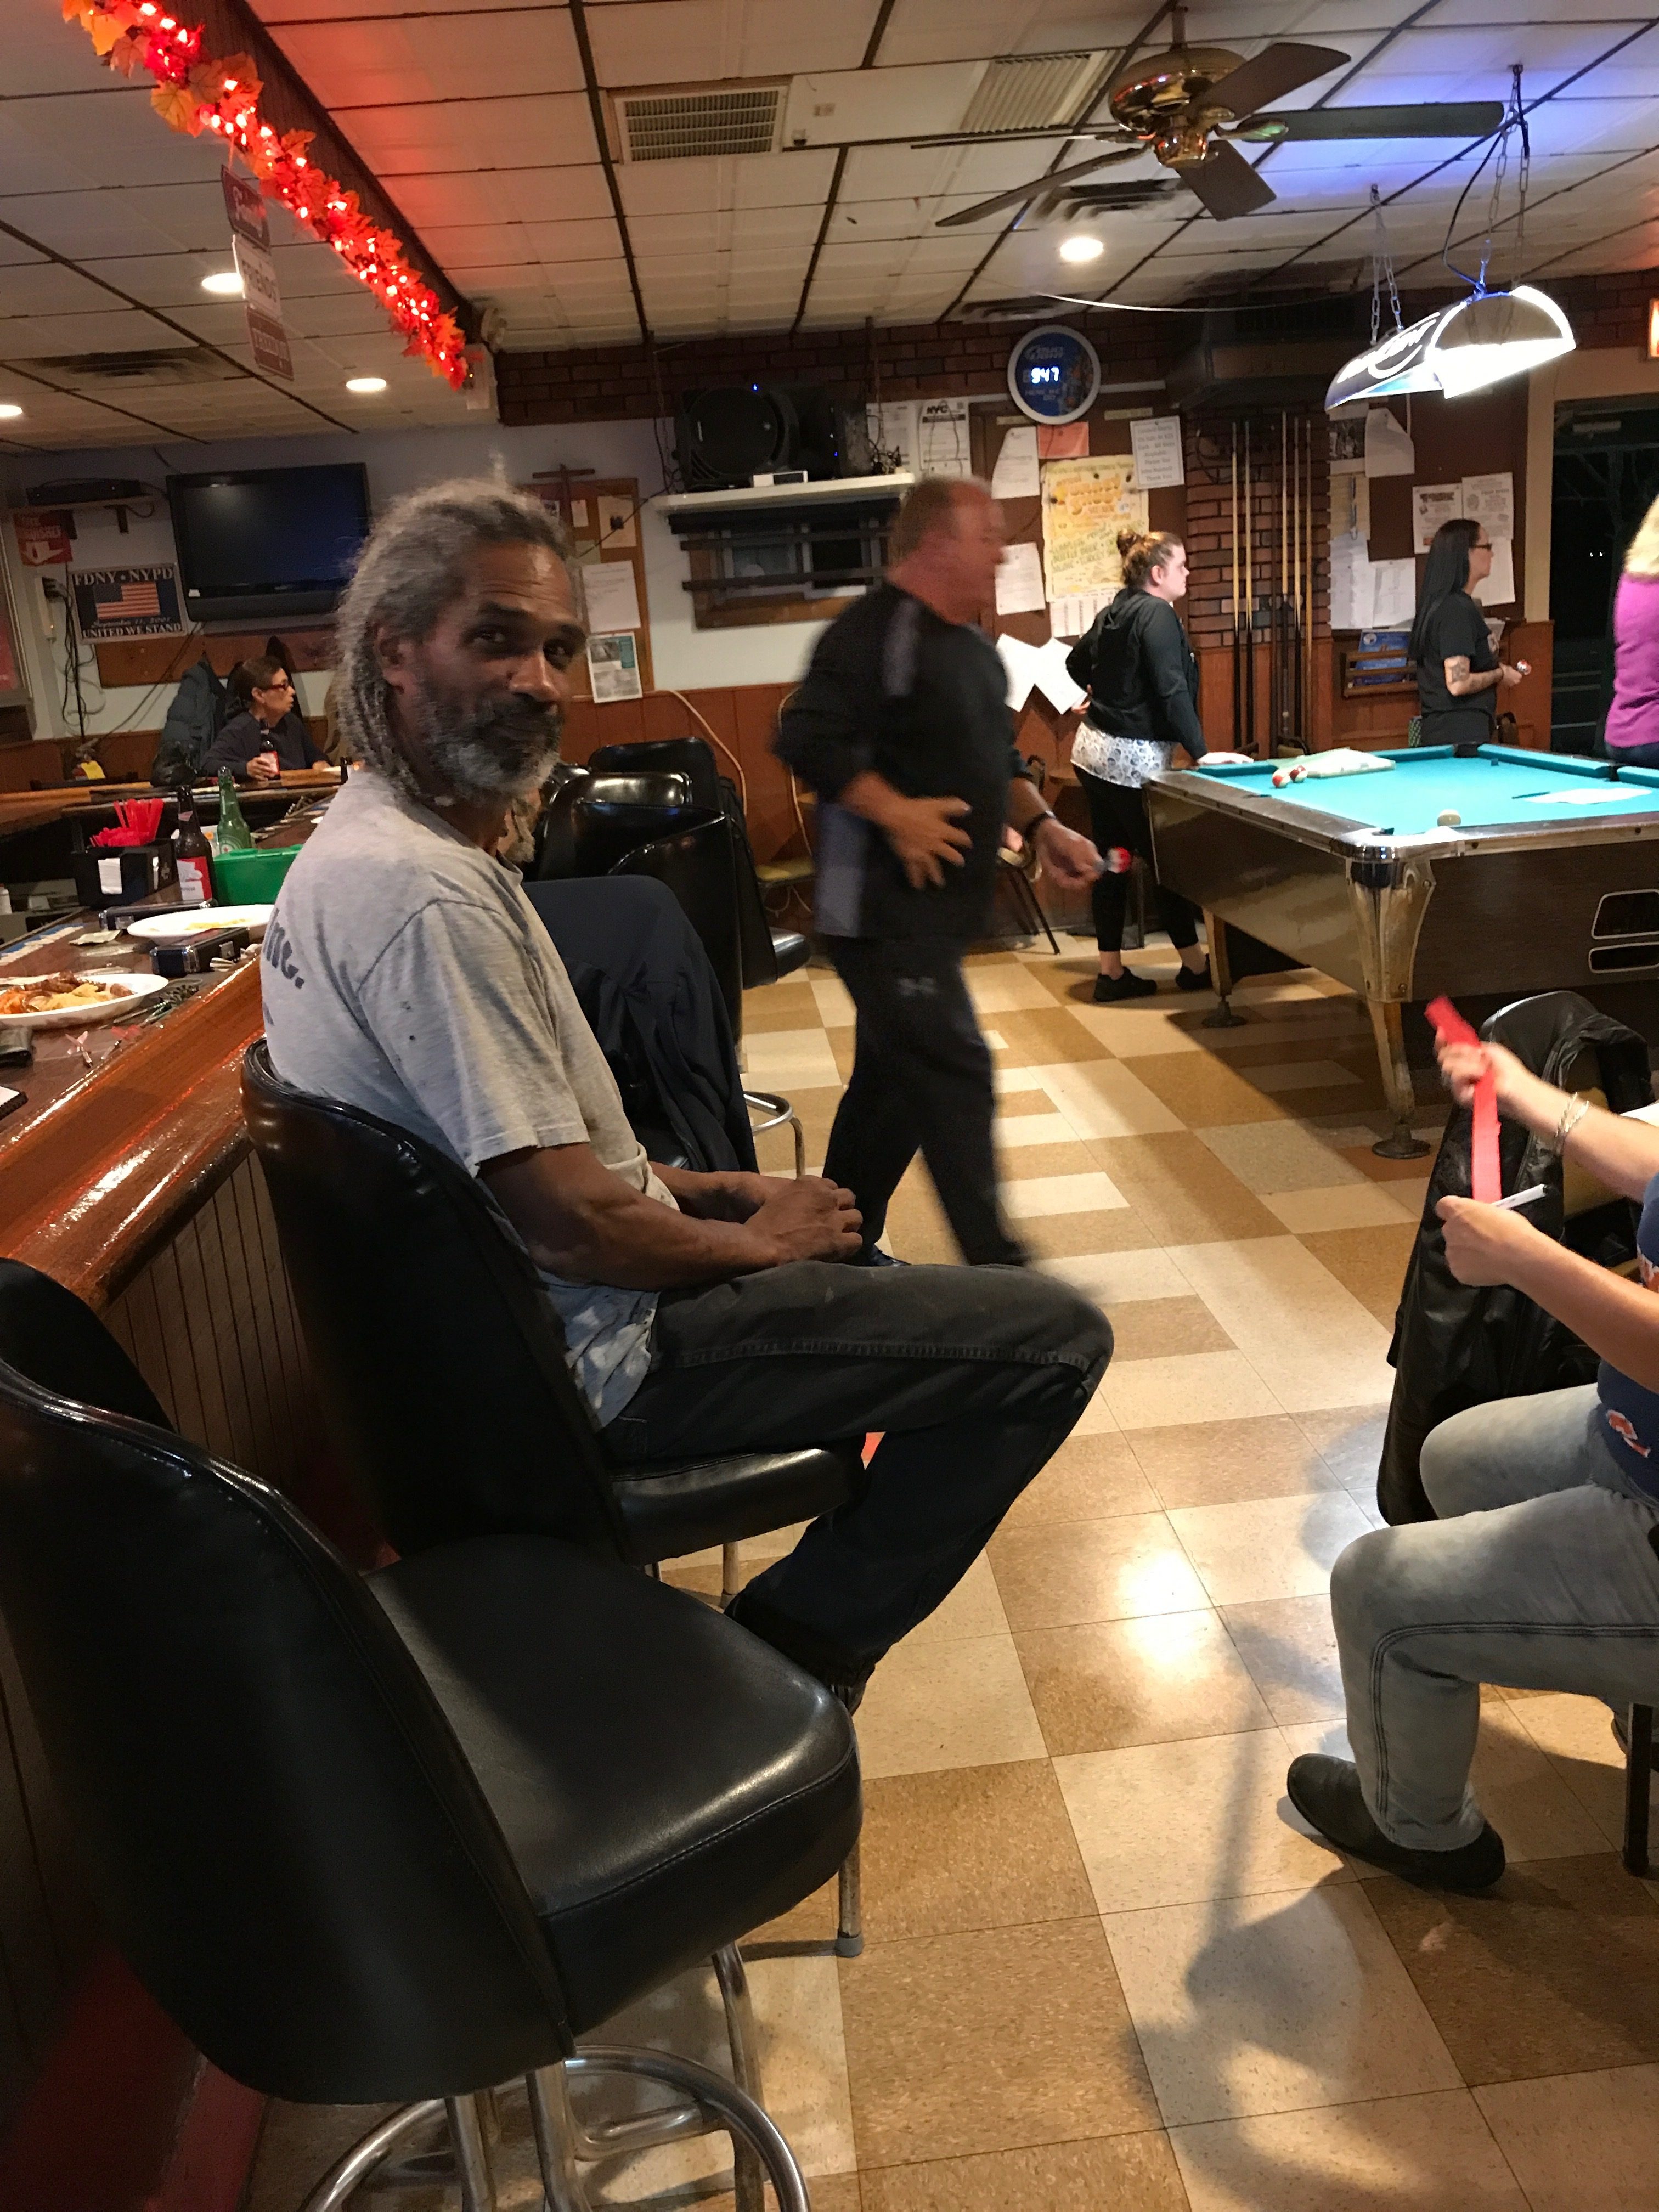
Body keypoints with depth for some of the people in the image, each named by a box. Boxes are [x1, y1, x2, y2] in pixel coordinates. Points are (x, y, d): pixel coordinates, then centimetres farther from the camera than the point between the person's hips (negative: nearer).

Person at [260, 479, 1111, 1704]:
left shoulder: (353, 844, 7)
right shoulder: (428, 893, -27)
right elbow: (570, 1221, -28)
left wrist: (690, 1186, 8)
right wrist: (758, 1240, -9)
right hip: (597, 1355, -10)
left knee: (860, 1253, 31)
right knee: (1055, 1336, -9)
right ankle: (792, 1652, 4)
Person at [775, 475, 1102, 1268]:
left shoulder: (975, 648, 17)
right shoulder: (876, 631, -14)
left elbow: (997, 761, 27)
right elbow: (807, 739, -23)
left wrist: (1041, 825, 12)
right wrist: (896, 812, -23)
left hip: (937, 907, 10)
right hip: (882, 910, -10)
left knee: (893, 1080, 15)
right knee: (955, 1072, -11)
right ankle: (995, 1267, -5)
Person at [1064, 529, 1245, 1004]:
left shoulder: (1113, 613, 12)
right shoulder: (1158, 615, -13)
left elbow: (1076, 662, 28)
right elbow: (1172, 691, -20)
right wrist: (1201, 752, -19)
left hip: (1092, 749, 9)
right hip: (1131, 759, -9)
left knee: (1112, 860, 10)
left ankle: (1111, 972, 13)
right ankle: (1195, 965, 14)